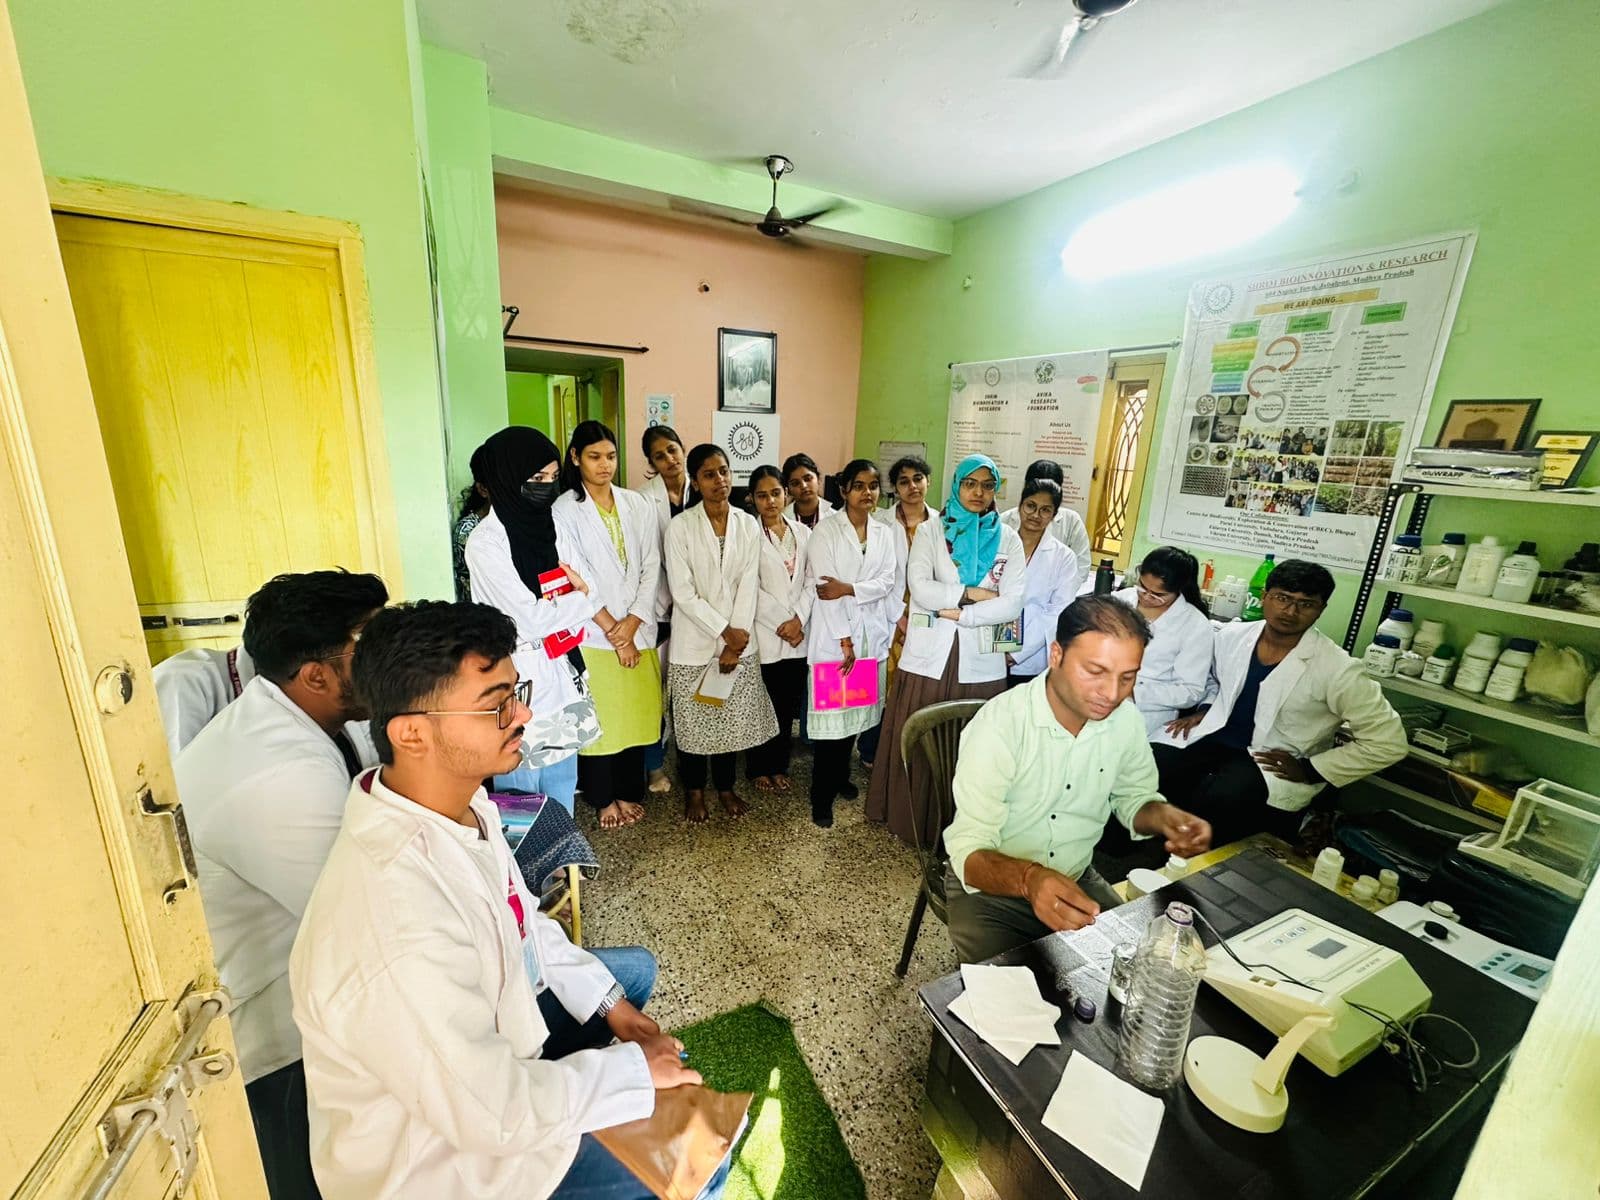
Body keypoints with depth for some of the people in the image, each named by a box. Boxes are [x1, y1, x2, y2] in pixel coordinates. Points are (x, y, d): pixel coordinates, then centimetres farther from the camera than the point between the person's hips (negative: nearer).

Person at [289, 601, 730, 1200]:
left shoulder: (459, 801, -14)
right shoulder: (401, 931, -41)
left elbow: (521, 920, 1)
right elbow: (493, 1116, -28)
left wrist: (610, 1004, 1)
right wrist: (636, 1070, -15)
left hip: (483, 1022, 7)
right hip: (444, 1150, -7)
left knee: (635, 969, 21)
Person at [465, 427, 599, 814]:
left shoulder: (550, 524, 3)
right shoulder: (486, 543, -17)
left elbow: (584, 586, 3)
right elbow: (531, 618, -20)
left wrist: (554, 606, -14)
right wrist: (579, 598, -7)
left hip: (560, 665, 6)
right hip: (518, 673, -6)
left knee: (562, 770, 19)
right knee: (522, 777, 8)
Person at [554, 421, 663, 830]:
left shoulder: (638, 506, 5)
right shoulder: (565, 510, -5)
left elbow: (651, 567, 1)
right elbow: (575, 579, -9)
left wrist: (632, 623, -8)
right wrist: (612, 629, -11)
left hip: (637, 630, 3)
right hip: (593, 633, -3)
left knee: (635, 712, 10)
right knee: (598, 717, 7)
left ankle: (629, 791, 29)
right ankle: (603, 798, 26)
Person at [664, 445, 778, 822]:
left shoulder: (748, 525, 0)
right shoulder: (680, 527, -9)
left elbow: (748, 586, -4)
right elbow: (682, 593, -13)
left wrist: (734, 644, -10)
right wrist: (724, 632, -15)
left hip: (739, 644, 3)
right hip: (694, 643, -2)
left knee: (734, 718, 13)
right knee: (693, 721, 11)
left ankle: (726, 787, 35)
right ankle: (694, 790, 33)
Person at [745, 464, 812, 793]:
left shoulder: (803, 532, 9)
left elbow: (811, 581, 4)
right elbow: (752, 588, -11)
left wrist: (798, 619, -9)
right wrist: (781, 623, -12)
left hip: (797, 634, 4)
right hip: (764, 636, -4)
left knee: (788, 705, 13)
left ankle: (779, 765, 30)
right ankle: (758, 769, 26)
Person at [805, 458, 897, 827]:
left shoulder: (884, 533, 9)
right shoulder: (826, 529, -6)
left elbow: (887, 582, 0)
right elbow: (823, 586, -13)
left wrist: (849, 589, -18)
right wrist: (844, 640, -15)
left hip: (872, 634, 5)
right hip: (832, 635, -5)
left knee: (857, 711, 13)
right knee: (830, 715, -2)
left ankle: (841, 776, 34)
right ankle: (822, 797, 11)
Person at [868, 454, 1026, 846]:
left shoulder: (1008, 540, 7)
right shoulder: (930, 531, 4)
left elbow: (1012, 604, -4)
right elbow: (920, 588, -10)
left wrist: (958, 612, -11)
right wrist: (973, 594, -10)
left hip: (980, 658, 1)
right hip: (930, 653, -1)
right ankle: (912, 817, 23)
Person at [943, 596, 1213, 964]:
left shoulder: (1125, 718, -9)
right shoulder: (998, 725, -26)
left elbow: (1132, 797, 10)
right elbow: (969, 851, -27)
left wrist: (1161, 815, -13)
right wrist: (1029, 878, -47)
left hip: (1077, 879, 6)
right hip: (990, 884, -5)